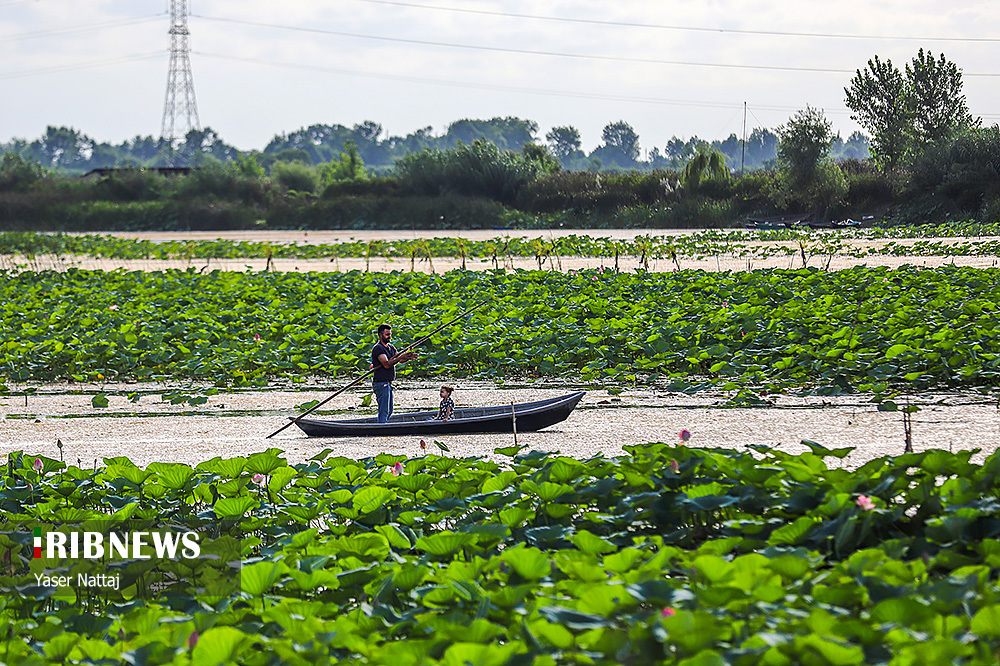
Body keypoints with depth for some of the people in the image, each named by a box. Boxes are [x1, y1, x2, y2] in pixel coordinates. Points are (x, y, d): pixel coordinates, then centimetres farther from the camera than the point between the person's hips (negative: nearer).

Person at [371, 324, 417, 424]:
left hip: (388, 384, 9)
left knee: (389, 411, 15)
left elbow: (400, 360, 9)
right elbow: (386, 364, -24)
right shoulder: (378, 348, -14)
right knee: (384, 411, -9)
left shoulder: (390, 347, 15)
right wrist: (400, 357, -32)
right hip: (381, 383, -9)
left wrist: (408, 358, -13)